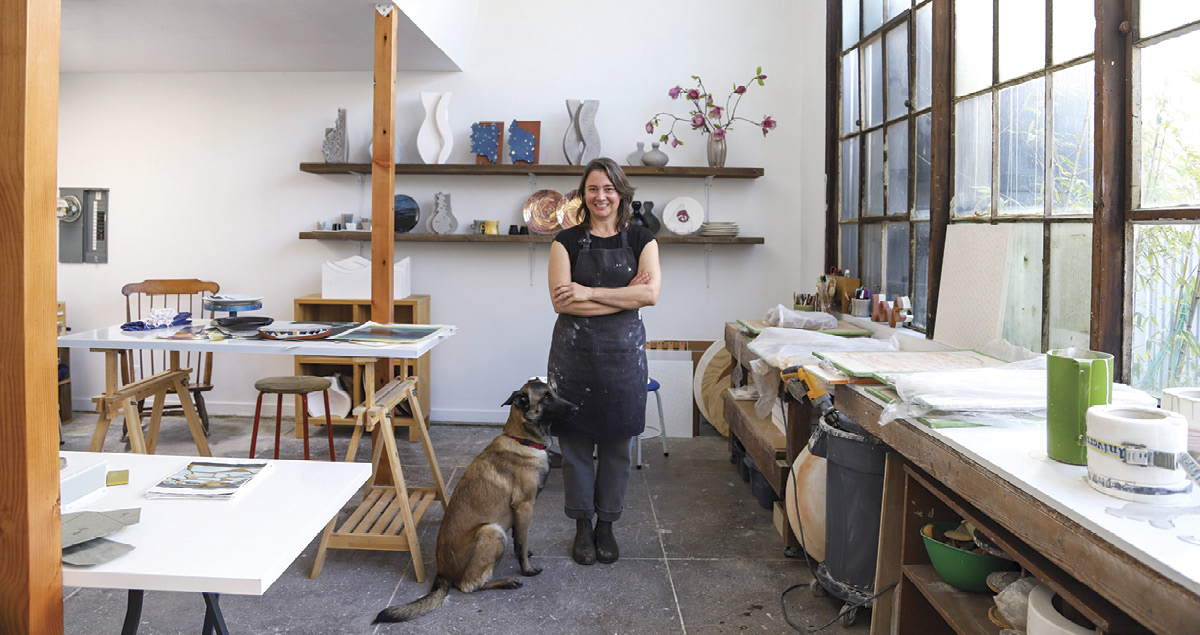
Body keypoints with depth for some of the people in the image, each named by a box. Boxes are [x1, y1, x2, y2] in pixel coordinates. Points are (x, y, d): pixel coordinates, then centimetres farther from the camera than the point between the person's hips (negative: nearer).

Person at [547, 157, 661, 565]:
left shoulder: (640, 239, 5)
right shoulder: (567, 241, 2)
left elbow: (650, 293, -10)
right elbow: (562, 301, -10)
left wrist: (589, 293, -15)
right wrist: (624, 296, -13)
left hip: (624, 351, 1)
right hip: (574, 351, -1)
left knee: (618, 443, 7)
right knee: (576, 441, 5)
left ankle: (606, 526, 24)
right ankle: (582, 527, 22)